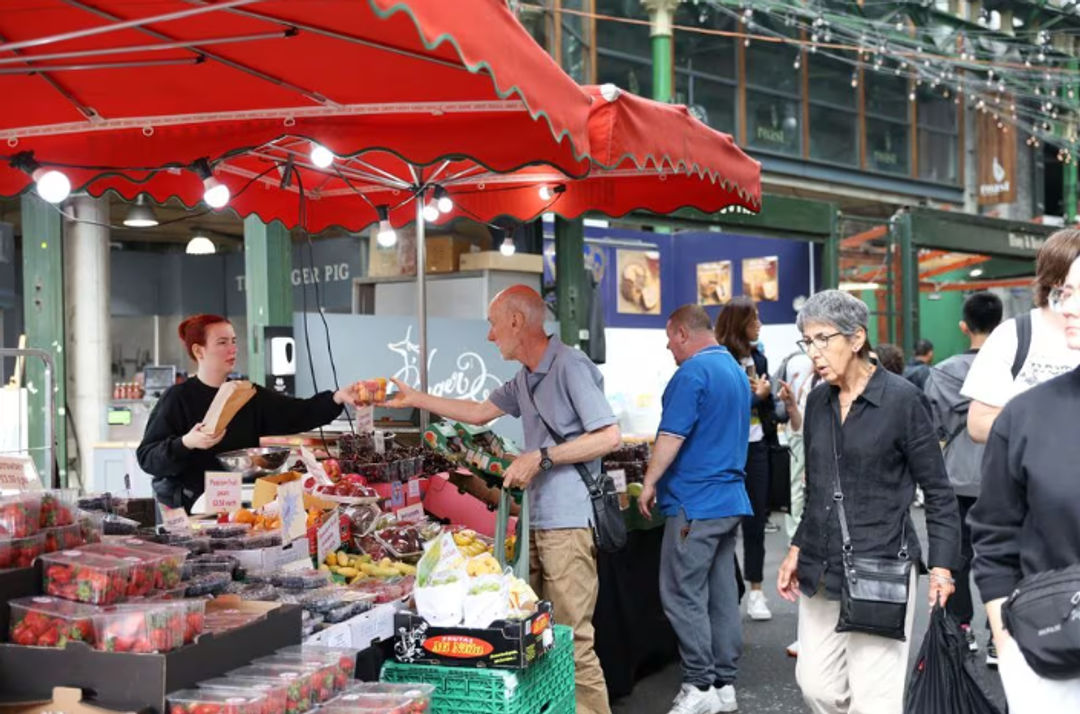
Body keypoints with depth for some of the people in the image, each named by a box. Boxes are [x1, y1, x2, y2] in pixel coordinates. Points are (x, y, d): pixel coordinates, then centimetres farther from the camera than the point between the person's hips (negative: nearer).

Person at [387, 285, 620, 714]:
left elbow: (609, 437, -16)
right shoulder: (525, 378, 18)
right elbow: (479, 413, 28)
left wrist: (541, 457, -17)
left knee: (572, 639, -8)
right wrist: (415, 399, 28)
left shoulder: (570, 367, -11)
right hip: (536, 519, 9)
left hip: (568, 521, -9)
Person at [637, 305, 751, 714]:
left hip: (696, 502, -9)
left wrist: (650, 483, -9)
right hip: (731, 498, 9)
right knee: (722, 594, 11)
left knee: (683, 595, -3)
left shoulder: (693, 372, -14)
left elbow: (672, 436, -18)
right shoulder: (736, 370, 16)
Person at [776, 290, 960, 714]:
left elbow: (938, 492, -6)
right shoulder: (817, 402, 8)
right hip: (822, 569, 6)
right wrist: (797, 550, 14)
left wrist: (941, 566, -12)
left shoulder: (901, 399, -9)